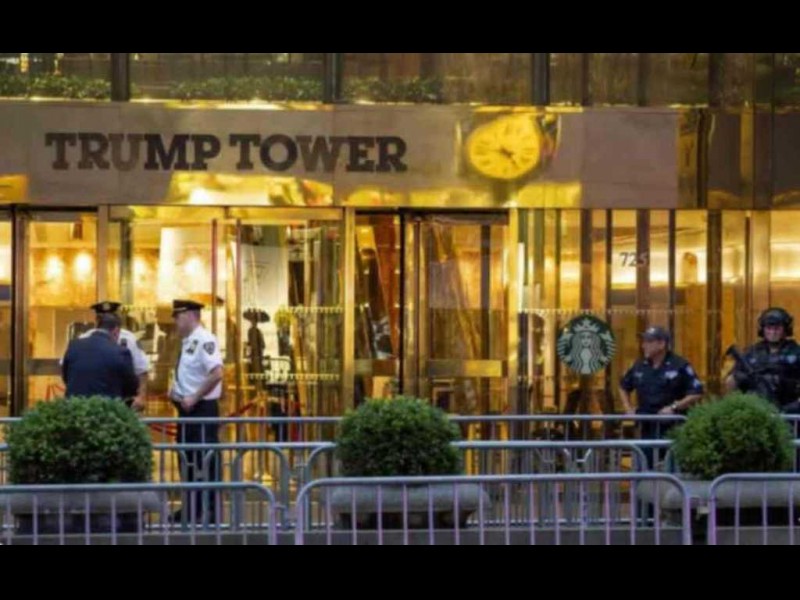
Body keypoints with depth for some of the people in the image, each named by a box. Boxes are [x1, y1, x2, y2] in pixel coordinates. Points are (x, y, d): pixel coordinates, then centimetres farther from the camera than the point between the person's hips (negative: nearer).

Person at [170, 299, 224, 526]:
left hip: (202, 408, -10)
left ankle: (210, 510, 0)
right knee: (187, 458, 14)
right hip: (187, 408, 10)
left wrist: (194, 398, -22)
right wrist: (176, 392, 8)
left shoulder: (204, 340, -15)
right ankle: (191, 508, 23)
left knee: (206, 460, -5)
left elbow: (216, 373, -25)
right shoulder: (187, 342, 14)